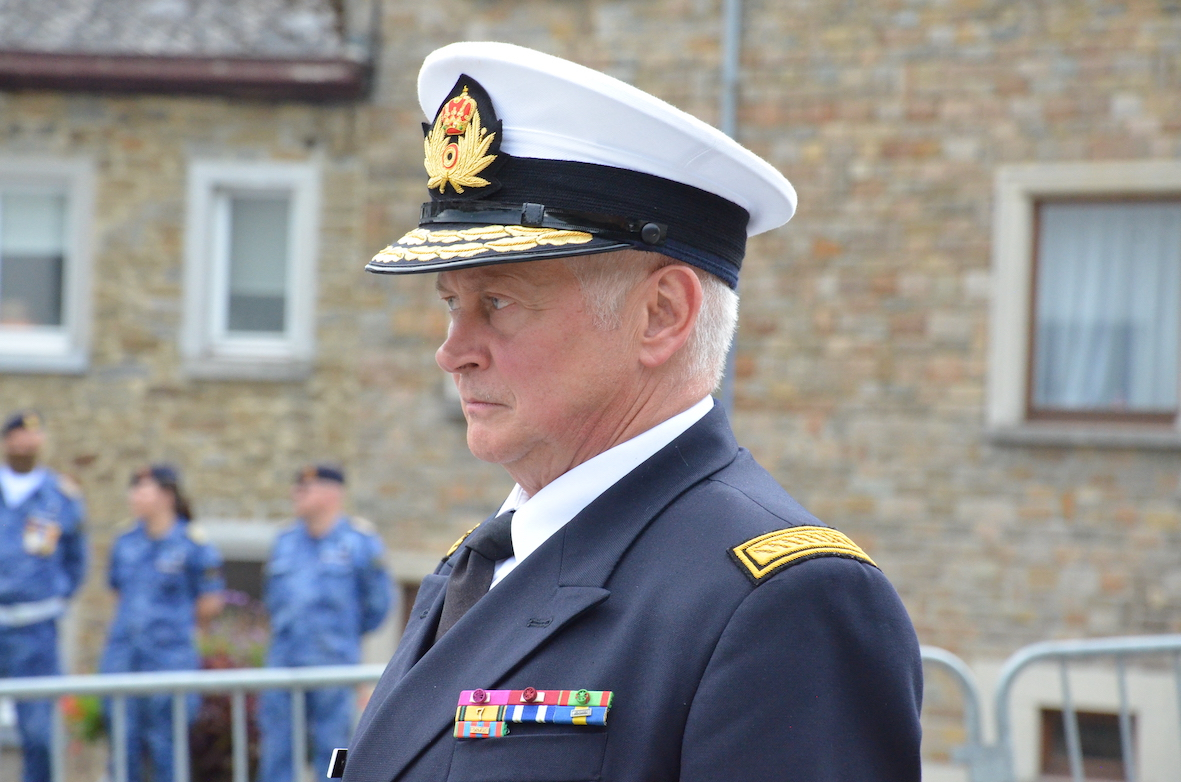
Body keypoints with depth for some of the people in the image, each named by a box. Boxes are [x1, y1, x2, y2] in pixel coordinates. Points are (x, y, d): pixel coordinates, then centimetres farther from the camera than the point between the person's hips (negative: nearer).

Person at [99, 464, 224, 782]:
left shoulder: (192, 544, -6)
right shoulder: (125, 542, 10)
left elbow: (210, 603, -2)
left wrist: (177, 628, 8)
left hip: (170, 657, -5)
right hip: (123, 656, 5)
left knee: (165, 742, -2)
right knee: (124, 740, 6)